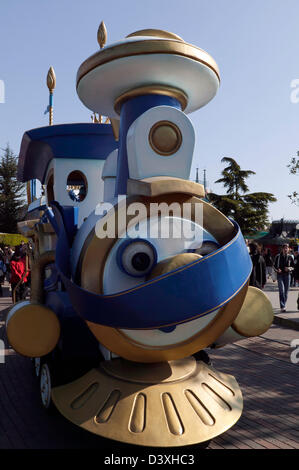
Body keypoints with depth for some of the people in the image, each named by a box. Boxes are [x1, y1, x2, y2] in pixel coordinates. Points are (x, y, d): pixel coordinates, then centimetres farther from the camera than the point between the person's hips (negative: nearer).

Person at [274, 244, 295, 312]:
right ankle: (282, 307, -13)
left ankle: (284, 305, 21)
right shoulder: (278, 256, 0)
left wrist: (290, 268, -10)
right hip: (280, 275, -2)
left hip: (287, 275, 2)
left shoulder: (290, 257, 4)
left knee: (286, 291, 7)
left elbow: (293, 266, 11)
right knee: (282, 291, -13)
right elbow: (274, 266, 5)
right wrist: (277, 270, -14)